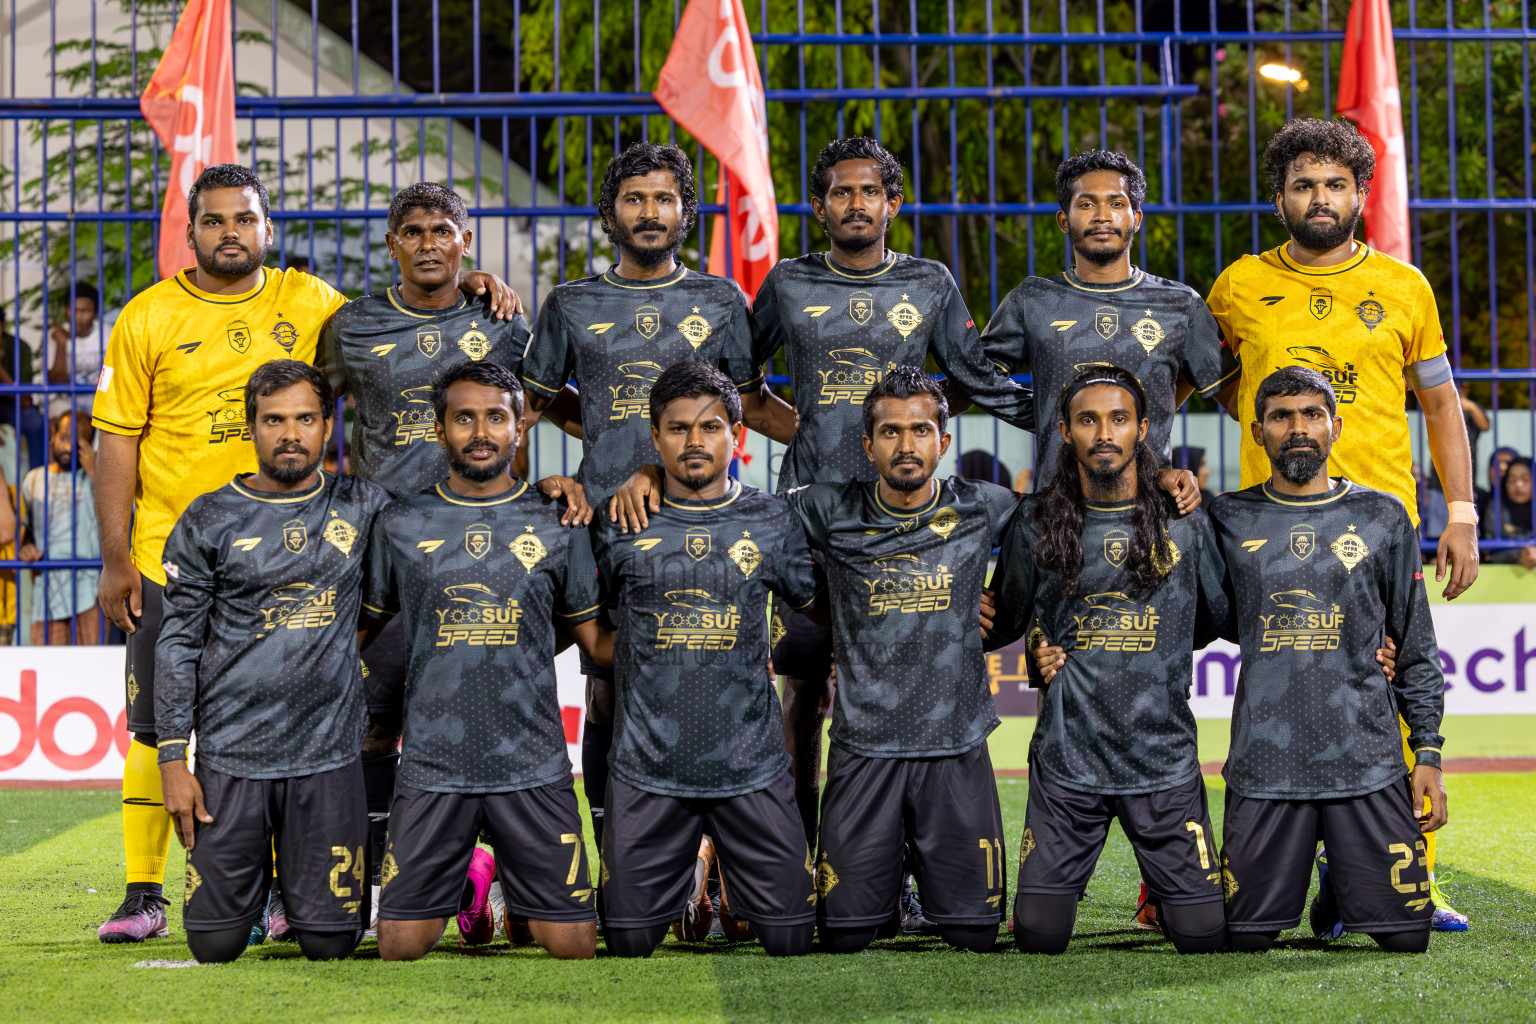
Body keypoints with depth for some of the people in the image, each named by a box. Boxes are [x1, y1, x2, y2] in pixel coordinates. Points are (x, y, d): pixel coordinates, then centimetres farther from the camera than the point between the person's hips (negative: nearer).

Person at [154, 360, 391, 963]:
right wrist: (173, 760, -5)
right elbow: (178, 646, 2)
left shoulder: (362, 508, 6)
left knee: (329, 945, -1)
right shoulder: (208, 523, 2)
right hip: (231, 755, -1)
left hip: (328, 755, 1)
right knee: (214, 943, -1)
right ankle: (253, 878, 33)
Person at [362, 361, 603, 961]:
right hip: (432, 767, 0)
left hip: (535, 768, 0)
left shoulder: (556, 525, 6)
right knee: (400, 945, -4)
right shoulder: (401, 524, 6)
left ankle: (515, 881, 28)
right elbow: (362, 628, 15)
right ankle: (469, 876, 28)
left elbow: (596, 640, 10)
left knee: (573, 945, -5)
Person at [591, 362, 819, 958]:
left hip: (753, 768, 1)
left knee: (790, 939, -1)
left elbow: (819, 606, 18)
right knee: (630, 941, 2)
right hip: (647, 773, 0)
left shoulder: (772, 522, 5)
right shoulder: (620, 525, 2)